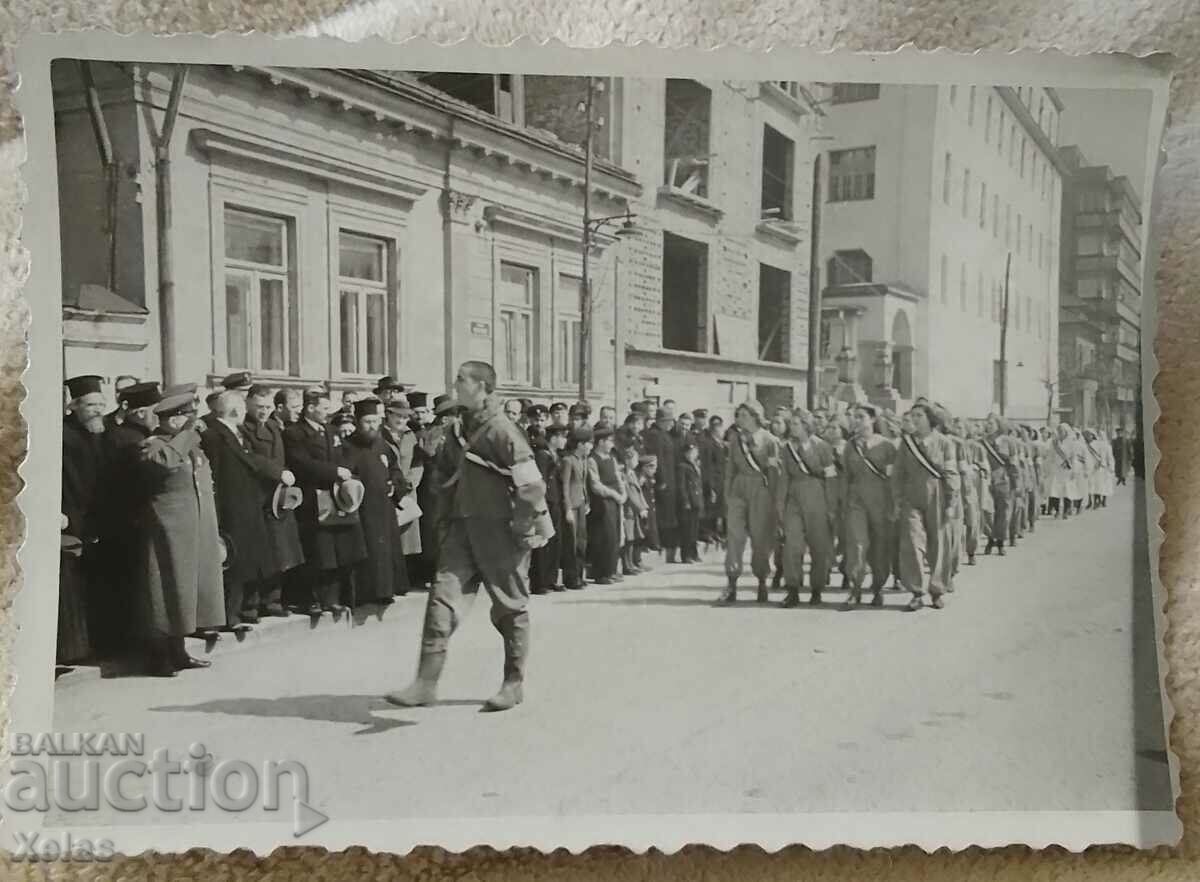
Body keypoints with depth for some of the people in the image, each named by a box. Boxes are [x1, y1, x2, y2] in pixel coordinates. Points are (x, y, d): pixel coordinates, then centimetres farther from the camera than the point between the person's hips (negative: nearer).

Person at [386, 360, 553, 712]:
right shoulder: (461, 429, 13)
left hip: (499, 528, -7)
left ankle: (514, 683, 19)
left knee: (510, 606, 6)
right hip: (463, 525, 7)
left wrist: (532, 527, -14)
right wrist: (447, 521, 18)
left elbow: (530, 481, -14)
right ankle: (427, 682, 0)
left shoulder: (500, 428, -12)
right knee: (443, 597, -2)